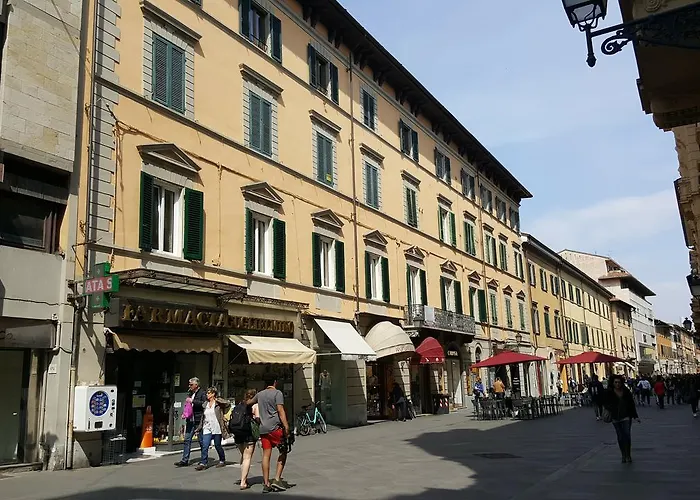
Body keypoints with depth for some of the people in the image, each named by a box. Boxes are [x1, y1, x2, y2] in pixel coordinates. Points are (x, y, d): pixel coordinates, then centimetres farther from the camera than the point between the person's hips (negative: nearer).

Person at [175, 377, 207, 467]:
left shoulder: (202, 393, -7)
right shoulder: (190, 393, 16)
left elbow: (204, 403, -23)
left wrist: (193, 401, -21)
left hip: (198, 420, -7)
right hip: (190, 420, 7)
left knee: (201, 440, 2)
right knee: (187, 440, 5)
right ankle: (185, 460, 10)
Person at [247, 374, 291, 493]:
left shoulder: (260, 394, 15)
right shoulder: (277, 393, -3)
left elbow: (249, 402, 34)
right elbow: (280, 410, -13)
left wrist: (244, 402, 57)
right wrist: (286, 426, -17)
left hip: (263, 428, 6)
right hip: (275, 427, -6)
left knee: (266, 455, 6)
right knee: (283, 452, 6)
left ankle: (266, 484, 7)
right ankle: (277, 479, -1)